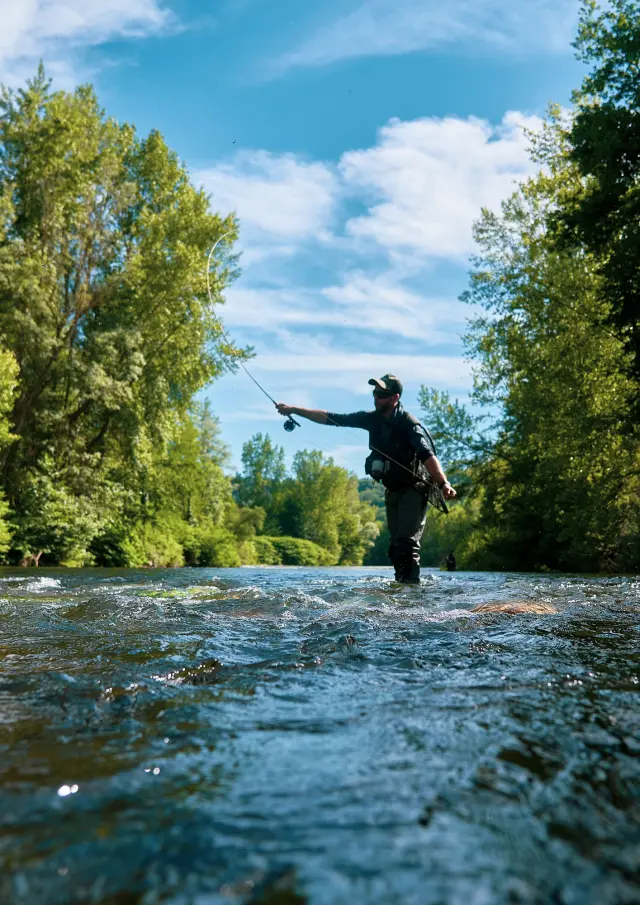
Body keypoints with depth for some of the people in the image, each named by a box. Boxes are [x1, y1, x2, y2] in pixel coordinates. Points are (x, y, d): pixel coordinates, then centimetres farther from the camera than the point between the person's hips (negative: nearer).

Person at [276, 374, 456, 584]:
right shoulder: (373, 419, -1)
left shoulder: (409, 423, -20)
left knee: (407, 542, -16)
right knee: (396, 545, 9)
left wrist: (443, 483, -46)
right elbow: (331, 418, 1)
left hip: (413, 489, -7)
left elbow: (427, 454, -32)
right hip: (392, 491, 7)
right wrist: (294, 409, -1)